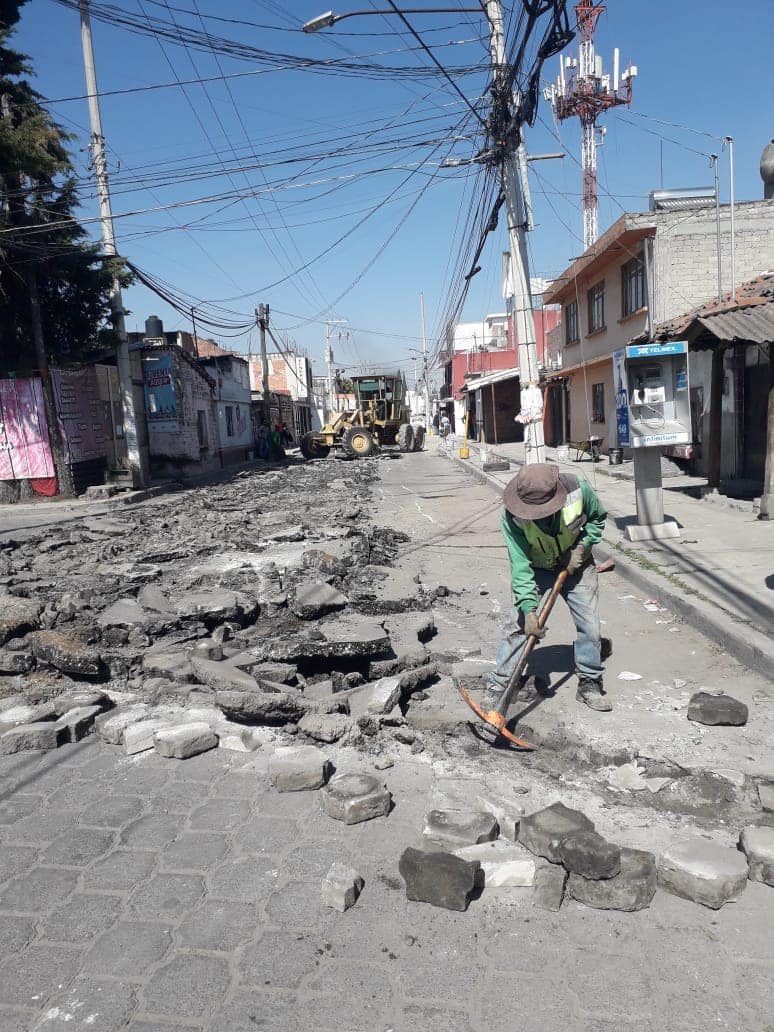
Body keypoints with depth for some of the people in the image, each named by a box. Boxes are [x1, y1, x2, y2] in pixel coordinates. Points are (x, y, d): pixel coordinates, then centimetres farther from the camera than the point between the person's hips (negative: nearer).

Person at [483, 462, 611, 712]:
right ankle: (497, 684, 4)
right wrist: (529, 609, -37)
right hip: (536, 569, -2)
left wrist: (581, 547, -17)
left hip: (575, 565, 2)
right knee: (517, 624, -9)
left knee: (590, 625, 0)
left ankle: (590, 684, 20)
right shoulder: (512, 516, -32)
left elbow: (598, 517, -4)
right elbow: (520, 566, -30)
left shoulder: (577, 488, -27)